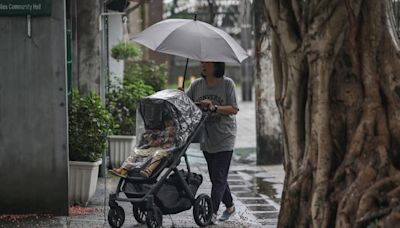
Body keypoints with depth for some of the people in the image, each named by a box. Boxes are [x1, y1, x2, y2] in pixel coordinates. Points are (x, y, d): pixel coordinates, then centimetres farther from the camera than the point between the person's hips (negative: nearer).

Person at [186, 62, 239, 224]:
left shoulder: (227, 83, -8)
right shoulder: (197, 85, 4)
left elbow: (234, 109, -13)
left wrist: (214, 108, -26)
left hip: (224, 137, -5)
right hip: (206, 138, 5)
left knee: (219, 177, -9)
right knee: (216, 176, 14)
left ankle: (212, 213, -13)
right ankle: (230, 206, 32)